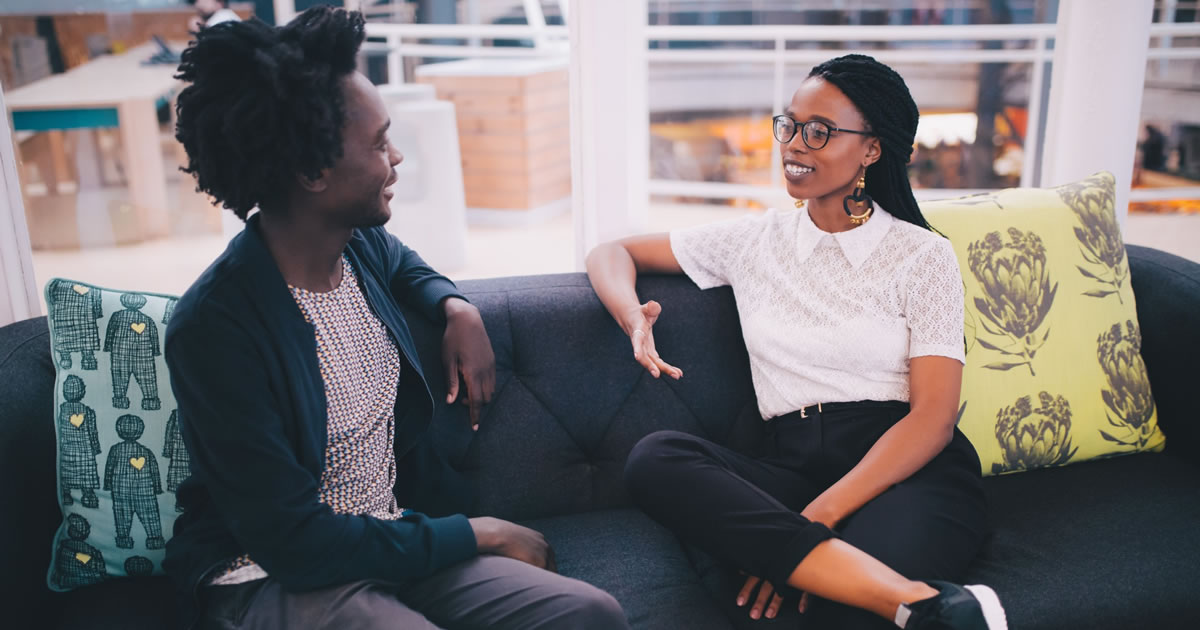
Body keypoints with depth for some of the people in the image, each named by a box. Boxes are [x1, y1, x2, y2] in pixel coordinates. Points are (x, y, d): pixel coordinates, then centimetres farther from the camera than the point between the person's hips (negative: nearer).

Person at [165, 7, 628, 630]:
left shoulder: (365, 244, 0)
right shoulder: (213, 328, -21)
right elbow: (293, 543, -20)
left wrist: (457, 306, 6)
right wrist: (480, 533, -14)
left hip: (399, 534, 7)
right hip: (275, 577, -7)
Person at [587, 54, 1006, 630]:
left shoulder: (923, 255, 6)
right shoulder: (755, 240, 15)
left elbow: (932, 416, -4)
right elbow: (611, 253, 20)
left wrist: (819, 516, -18)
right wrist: (632, 314, -6)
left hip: (912, 474, -5)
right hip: (794, 470, 6)